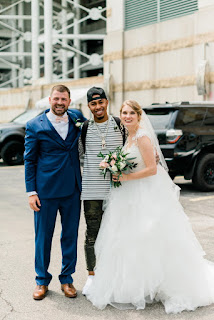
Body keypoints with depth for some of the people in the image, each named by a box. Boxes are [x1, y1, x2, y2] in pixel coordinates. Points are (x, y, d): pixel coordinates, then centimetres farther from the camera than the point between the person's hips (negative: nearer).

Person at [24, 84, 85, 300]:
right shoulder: (35, 126, -2)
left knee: (70, 235, 10)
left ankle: (66, 279, 26)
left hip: (72, 190, 3)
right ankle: (42, 281, 24)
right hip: (46, 191, -2)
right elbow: (29, 160, 0)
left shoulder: (77, 118, 5)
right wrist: (31, 191, -5)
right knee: (43, 236, 7)